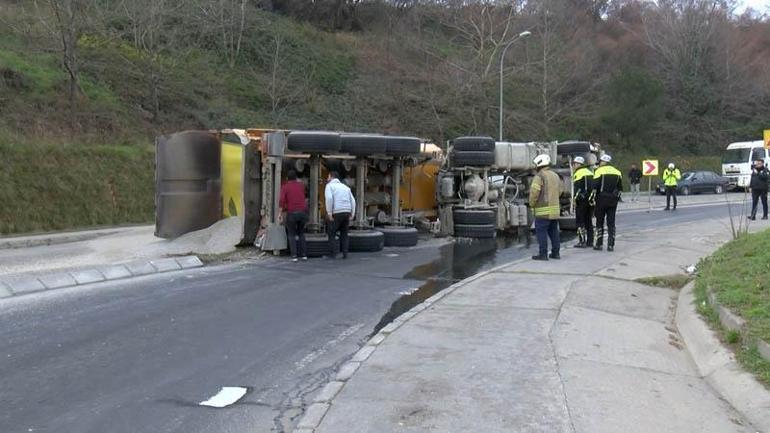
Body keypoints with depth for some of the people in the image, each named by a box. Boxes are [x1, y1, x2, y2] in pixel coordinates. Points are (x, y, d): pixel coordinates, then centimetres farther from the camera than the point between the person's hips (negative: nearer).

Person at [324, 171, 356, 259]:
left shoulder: (329, 186, 1)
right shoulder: (345, 187, 20)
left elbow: (329, 198, -17)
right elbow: (352, 201, 11)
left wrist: (329, 214, -16)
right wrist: (352, 215, 8)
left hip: (335, 214, -5)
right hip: (346, 213, 5)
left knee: (332, 234, 6)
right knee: (344, 234, 15)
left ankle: (332, 254, 1)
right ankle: (345, 254, 8)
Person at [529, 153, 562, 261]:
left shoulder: (540, 176, -11)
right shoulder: (555, 175, 16)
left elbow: (534, 192, -17)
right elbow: (559, 191, 20)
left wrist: (532, 204, -4)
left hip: (543, 210, -8)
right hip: (555, 209, 8)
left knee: (541, 232, -4)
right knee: (554, 231, 14)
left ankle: (543, 254, -5)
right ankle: (555, 253, 18)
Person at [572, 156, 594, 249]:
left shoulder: (578, 173, -8)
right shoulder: (590, 172, 18)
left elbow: (577, 188, -17)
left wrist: (575, 199, -15)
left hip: (582, 200, -8)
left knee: (580, 221, -4)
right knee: (589, 220, 15)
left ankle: (582, 242, -8)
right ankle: (590, 241, 17)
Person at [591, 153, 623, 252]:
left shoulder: (599, 171, -6)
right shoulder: (617, 172, 12)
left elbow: (595, 187, -12)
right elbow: (620, 188, 16)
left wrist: (592, 198, -4)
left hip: (602, 199, -4)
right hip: (613, 200, 4)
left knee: (600, 222, 5)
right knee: (611, 222, 6)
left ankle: (599, 244, 5)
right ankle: (611, 245, 3)